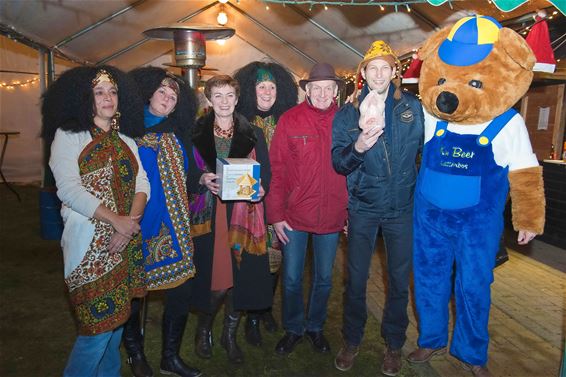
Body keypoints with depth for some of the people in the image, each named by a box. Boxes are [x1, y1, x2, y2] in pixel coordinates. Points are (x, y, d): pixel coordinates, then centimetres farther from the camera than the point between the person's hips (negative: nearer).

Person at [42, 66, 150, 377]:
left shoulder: (125, 138, 14)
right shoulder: (68, 135, -2)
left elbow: (142, 182, 6)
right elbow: (68, 188, -13)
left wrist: (132, 220, -12)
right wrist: (116, 220, -19)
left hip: (126, 242, 5)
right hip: (91, 243, -5)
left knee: (116, 317, 14)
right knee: (97, 323, -4)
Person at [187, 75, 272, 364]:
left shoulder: (253, 134, 8)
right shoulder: (196, 134, 7)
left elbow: (266, 172, 6)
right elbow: (187, 175, 6)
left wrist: (260, 188, -15)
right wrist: (202, 179, -15)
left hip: (243, 214, 1)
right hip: (208, 216, 0)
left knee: (240, 278, 2)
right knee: (213, 278, -2)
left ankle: (230, 335, 28)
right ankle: (204, 329, 29)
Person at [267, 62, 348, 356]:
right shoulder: (289, 120, -6)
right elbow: (276, 169, -6)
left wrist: (350, 211, 3)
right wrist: (276, 214, -9)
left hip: (332, 218, 2)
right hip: (294, 216, -1)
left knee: (324, 279, 16)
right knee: (292, 279, 11)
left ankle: (315, 327, 40)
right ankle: (293, 329, 35)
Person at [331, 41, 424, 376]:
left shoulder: (412, 107, -2)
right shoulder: (347, 114, -2)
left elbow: (426, 147, 8)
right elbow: (338, 162, -7)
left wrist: (420, 190, 0)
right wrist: (358, 147, -26)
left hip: (402, 208, 1)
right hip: (363, 207, 0)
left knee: (399, 279, 13)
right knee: (356, 278, 10)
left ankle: (395, 344, 35)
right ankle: (352, 340, 33)